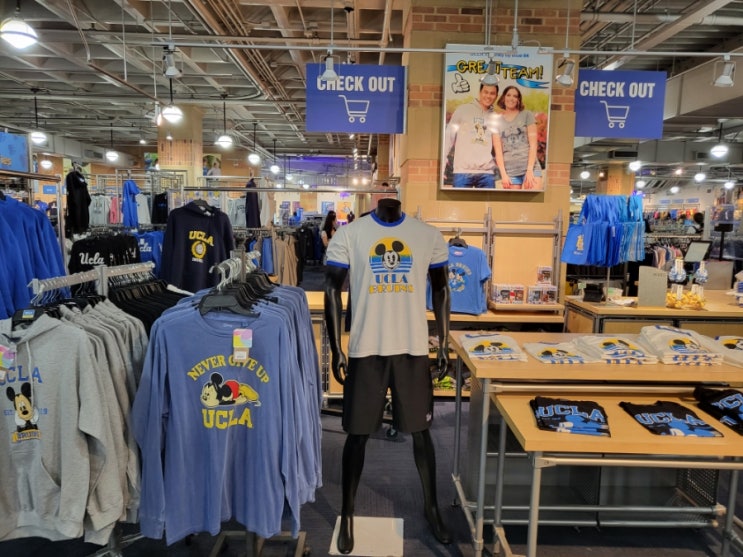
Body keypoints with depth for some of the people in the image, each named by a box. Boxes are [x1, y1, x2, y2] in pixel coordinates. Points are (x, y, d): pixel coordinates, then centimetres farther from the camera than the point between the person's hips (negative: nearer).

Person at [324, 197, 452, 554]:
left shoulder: (429, 236, 3)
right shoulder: (348, 235, -3)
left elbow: (440, 290, 10)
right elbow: (332, 290, -2)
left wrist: (444, 342, 6)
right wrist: (335, 349, -6)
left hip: (413, 349, 2)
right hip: (365, 350, -1)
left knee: (421, 430, 13)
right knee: (358, 433, 9)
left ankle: (431, 506, 36)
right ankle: (347, 514, 29)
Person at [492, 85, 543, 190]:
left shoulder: (527, 115, 8)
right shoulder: (497, 120, 10)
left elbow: (533, 144, 2)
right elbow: (498, 149, 3)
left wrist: (530, 169, -9)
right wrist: (503, 174, -7)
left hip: (530, 167, -1)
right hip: (509, 171, 1)